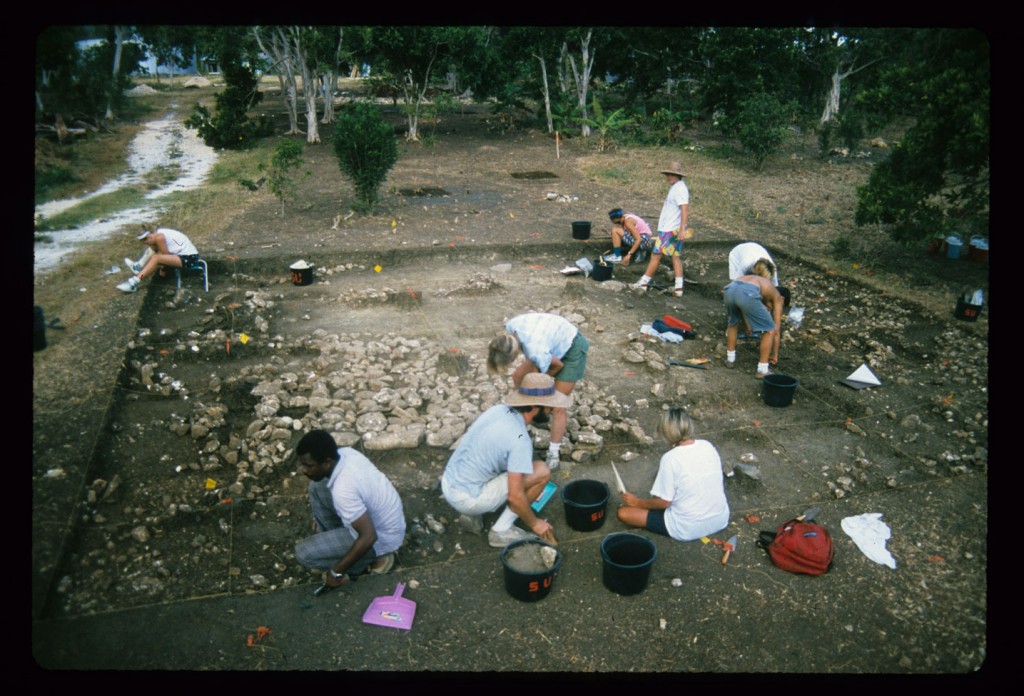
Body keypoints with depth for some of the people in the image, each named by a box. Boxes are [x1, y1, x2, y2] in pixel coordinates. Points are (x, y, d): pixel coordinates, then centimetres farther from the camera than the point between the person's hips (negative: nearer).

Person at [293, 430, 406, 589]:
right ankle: (331, 540, 19)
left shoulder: (343, 490, -37)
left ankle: (374, 558, 3)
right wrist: (322, 516, 22)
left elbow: (369, 537, -33)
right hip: (376, 514, 8)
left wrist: (337, 572, -20)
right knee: (316, 487, 5)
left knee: (303, 552, -10)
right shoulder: (345, 452, -11)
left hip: (380, 537, -8)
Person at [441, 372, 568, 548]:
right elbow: (515, 496, -24)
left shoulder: (498, 409, 1)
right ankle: (502, 530, 1)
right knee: (541, 472, -9)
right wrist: (534, 523, -4)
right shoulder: (520, 440, -23)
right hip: (467, 498, -8)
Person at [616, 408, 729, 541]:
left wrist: (637, 502, 3)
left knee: (622, 513, -2)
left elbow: (664, 502, -15)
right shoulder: (708, 446, -4)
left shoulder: (670, 458, -21)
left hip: (688, 530, -5)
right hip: (721, 520, 5)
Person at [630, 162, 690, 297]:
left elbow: (685, 209, -26)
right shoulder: (675, 187, 15)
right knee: (676, 256, 8)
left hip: (670, 230, -10)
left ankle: (643, 283, 5)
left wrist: (682, 228, -33)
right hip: (672, 229, 10)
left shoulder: (680, 189, -17)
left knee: (656, 255, -3)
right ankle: (678, 288, 9)